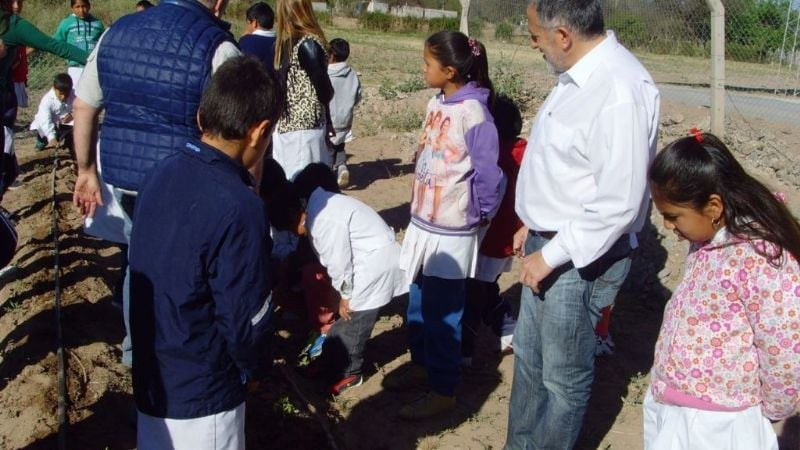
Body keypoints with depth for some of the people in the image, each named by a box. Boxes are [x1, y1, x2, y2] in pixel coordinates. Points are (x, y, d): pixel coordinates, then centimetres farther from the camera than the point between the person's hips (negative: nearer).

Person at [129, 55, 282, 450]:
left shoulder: (163, 173, -4)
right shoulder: (239, 208, -27)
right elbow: (245, 316, -21)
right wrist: (255, 369, -2)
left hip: (150, 375, 7)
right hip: (201, 394, -7)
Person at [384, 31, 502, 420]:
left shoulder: (472, 112, -21)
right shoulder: (436, 103, 5)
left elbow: (488, 173, -18)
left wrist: (480, 214, -6)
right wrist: (420, 209, 13)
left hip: (451, 231, -8)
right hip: (423, 222, 8)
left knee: (443, 312, 4)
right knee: (418, 301, 20)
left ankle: (444, 392, 18)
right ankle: (421, 364, 40)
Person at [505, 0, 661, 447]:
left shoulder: (621, 91, -26)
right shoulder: (578, 76, 3)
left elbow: (618, 204, -27)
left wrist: (552, 255, -19)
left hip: (582, 259, -9)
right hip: (549, 246, 9)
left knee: (564, 377, 11)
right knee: (529, 358, 23)